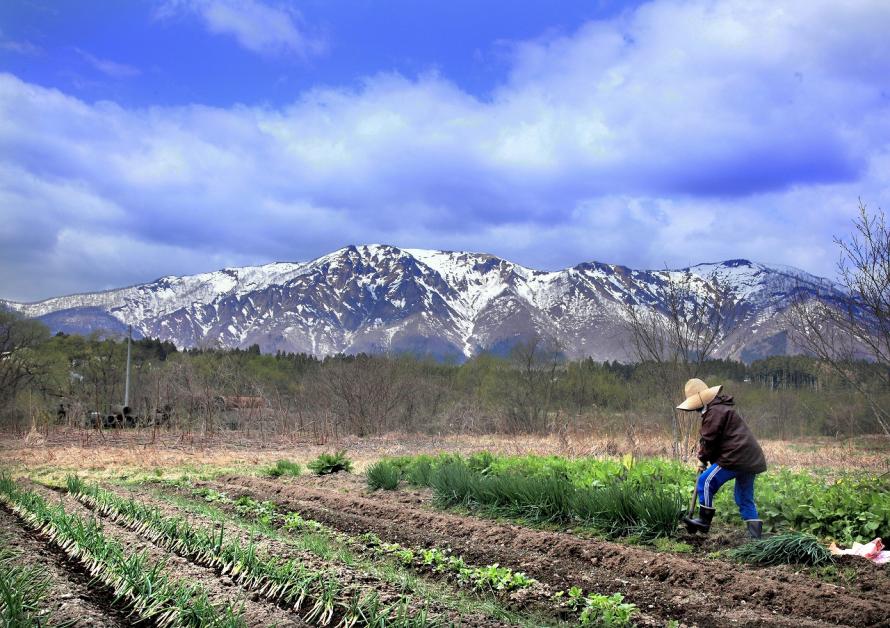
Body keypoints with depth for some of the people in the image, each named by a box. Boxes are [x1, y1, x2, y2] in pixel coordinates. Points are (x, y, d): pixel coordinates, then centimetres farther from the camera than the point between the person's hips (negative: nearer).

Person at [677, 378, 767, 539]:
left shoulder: (714, 411, -11)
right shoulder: (720, 408, 23)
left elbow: (709, 439, -12)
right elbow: (709, 437, 25)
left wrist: (703, 459, 5)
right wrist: (705, 458, 13)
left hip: (736, 457, -11)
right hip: (751, 459, 11)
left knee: (706, 481, -5)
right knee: (745, 499, 13)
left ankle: (704, 521, 1)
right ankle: (755, 535, 11)